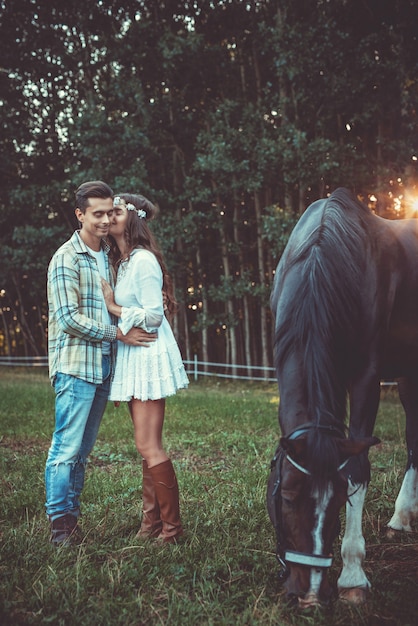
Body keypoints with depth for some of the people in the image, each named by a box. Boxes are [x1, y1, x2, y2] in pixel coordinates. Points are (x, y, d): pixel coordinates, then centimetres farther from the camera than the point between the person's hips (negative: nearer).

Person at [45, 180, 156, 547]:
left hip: (104, 366, 7)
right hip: (76, 366, -7)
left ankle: (73, 517, 19)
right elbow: (69, 318, -15)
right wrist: (119, 333, -14)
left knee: (84, 448, 11)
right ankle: (59, 521, 5)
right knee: (67, 446, -4)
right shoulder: (67, 259, -8)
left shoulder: (108, 256, 16)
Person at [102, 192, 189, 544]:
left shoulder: (143, 260, -13)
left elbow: (153, 316, -16)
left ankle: (172, 529, 0)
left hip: (149, 356, -10)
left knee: (148, 446, -9)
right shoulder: (123, 261, 16)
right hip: (133, 359, 10)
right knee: (148, 446, 11)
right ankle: (151, 524, 16)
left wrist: (114, 308, -9)